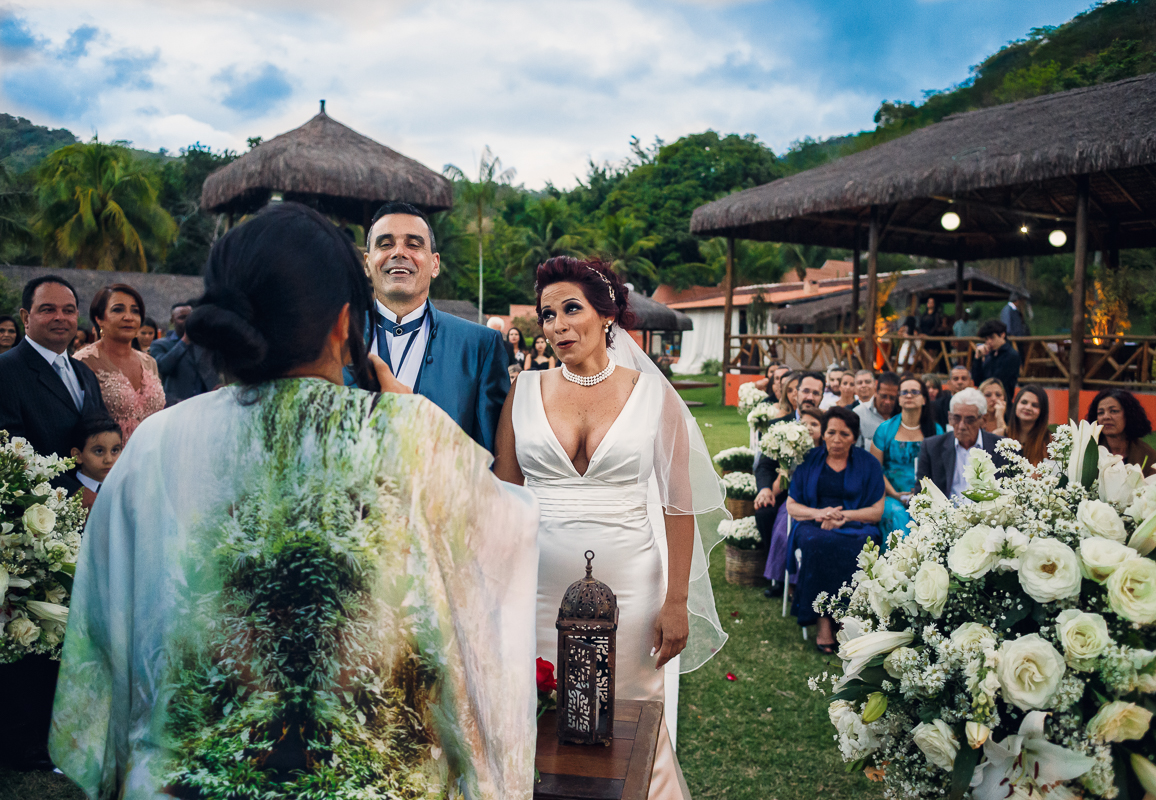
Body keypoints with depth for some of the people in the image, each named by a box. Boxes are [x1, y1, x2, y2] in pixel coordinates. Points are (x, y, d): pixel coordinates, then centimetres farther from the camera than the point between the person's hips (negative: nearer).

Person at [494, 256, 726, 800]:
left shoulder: (652, 394, -1)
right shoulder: (526, 391, 4)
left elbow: (679, 505, -1)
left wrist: (677, 603, -5)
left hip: (627, 585, -1)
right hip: (539, 586, 2)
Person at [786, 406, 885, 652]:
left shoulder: (868, 464, 10)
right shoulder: (809, 461, 12)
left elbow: (876, 512, 5)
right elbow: (791, 506, 11)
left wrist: (843, 515, -12)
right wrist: (818, 513, -9)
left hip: (856, 526, 0)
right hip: (814, 526, 0)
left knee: (857, 548, -37)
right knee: (818, 544, -36)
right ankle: (824, 622, -32)